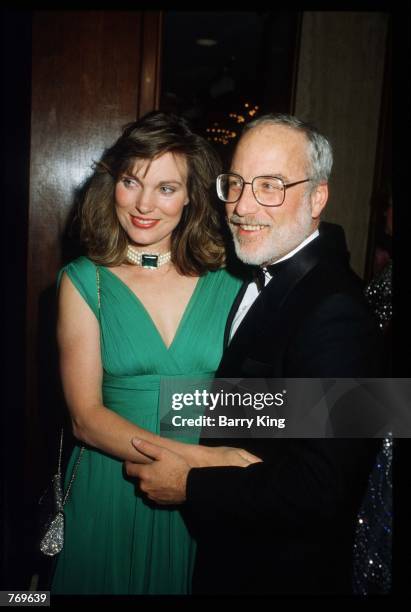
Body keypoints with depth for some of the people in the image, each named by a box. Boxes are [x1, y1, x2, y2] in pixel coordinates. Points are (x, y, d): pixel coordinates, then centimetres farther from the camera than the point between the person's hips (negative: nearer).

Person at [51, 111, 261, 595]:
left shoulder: (229, 279, -4)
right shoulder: (84, 281, -6)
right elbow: (86, 417, -12)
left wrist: (233, 468, -18)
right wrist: (195, 457, -22)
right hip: (109, 494, 0)